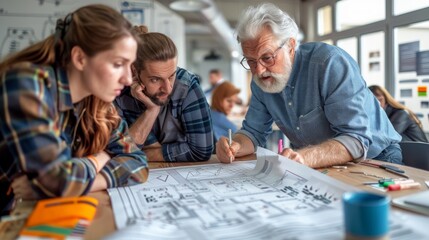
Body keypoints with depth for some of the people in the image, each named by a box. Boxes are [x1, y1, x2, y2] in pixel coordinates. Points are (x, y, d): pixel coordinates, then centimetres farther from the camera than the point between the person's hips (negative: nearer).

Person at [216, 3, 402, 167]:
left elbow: (356, 139, -29)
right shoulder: (261, 81, -5)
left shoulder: (331, 63, -24)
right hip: (321, 167, 4)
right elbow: (253, 132, 2)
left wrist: (305, 158, -46)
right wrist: (234, 146, -20)